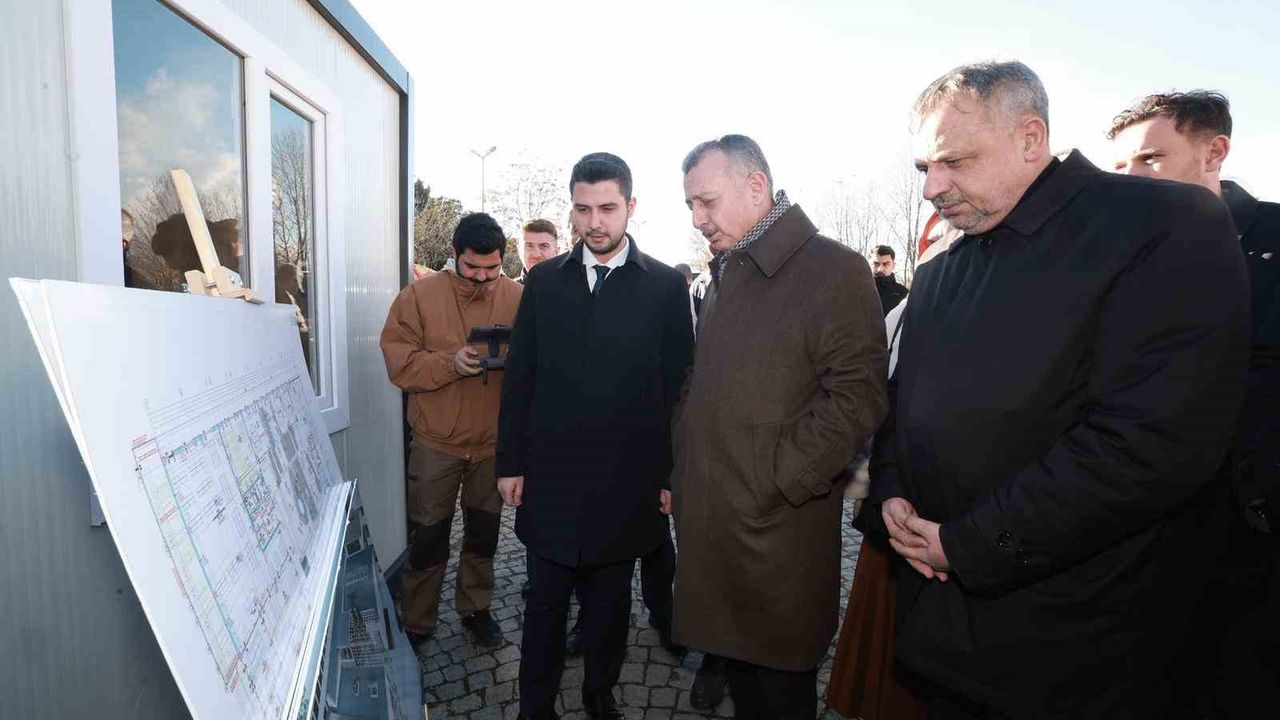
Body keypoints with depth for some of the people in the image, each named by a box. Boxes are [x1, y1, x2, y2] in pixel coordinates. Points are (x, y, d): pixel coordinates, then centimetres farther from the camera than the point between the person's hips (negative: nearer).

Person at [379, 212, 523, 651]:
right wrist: (451, 363, -25)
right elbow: (399, 364, -10)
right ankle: (416, 624, 32)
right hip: (436, 442, -1)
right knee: (428, 538, 11)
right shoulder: (419, 296, -6)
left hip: (494, 442, 2)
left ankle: (475, 608, 40)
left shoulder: (518, 297, -3)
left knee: (483, 534, 18)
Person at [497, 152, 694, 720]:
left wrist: (671, 475, -3)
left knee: (610, 601, 17)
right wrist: (510, 462, 3)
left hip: (626, 479, -1)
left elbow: (677, 387, -2)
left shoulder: (666, 286, -2)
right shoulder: (544, 280, 4)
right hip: (551, 476, 1)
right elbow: (519, 378, 5)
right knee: (546, 601, 14)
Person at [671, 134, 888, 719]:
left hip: (775, 529, -6)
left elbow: (858, 395, -17)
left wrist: (774, 483, -17)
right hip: (709, 518, 7)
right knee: (736, 667, 20)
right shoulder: (727, 275, 14)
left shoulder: (832, 269, -10)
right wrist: (683, 472, 10)